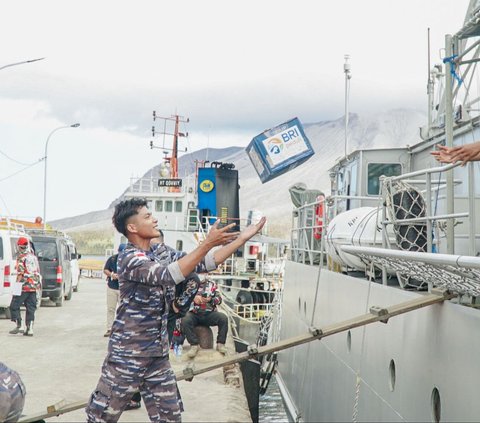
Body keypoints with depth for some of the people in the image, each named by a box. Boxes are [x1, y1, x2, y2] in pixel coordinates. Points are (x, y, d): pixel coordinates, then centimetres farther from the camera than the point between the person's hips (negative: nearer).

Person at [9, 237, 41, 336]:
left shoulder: (21, 258, -9)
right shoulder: (34, 257, 13)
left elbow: (20, 273, -15)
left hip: (24, 287, -7)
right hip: (34, 287, 7)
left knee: (14, 306, 4)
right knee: (30, 308, 7)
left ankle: (20, 326, -1)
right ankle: (30, 328, 3)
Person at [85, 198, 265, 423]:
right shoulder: (129, 259, -16)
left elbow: (205, 263, 8)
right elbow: (168, 275, -32)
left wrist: (243, 238, 1)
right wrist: (207, 243, -35)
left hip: (158, 355, 8)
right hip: (127, 353, -8)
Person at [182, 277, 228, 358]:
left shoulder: (212, 284, 11)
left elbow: (219, 299, 6)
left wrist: (210, 299, -17)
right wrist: (193, 298, -25)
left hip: (209, 313, 2)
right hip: (194, 314, -2)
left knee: (223, 318, -23)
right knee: (185, 320, -33)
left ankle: (220, 344, -13)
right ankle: (194, 345, -25)